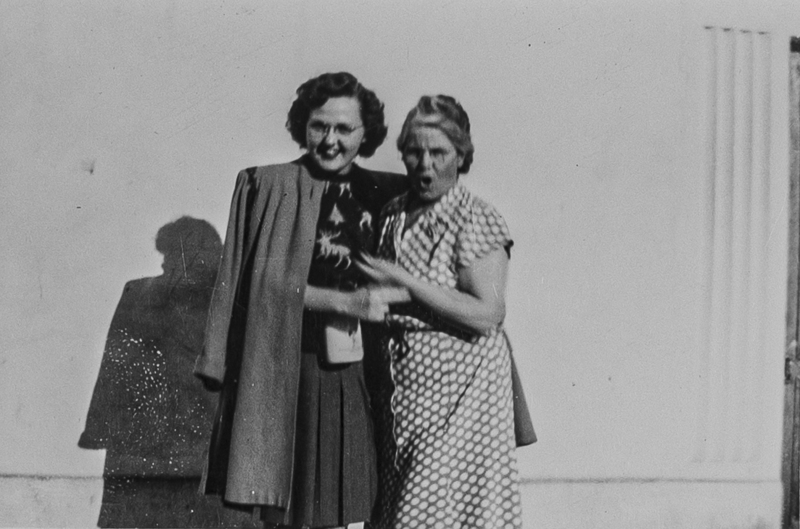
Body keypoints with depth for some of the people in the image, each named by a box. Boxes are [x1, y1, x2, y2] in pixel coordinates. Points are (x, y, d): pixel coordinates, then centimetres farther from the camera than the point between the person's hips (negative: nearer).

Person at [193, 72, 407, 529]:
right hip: (284, 374, -3)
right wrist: (347, 302, -14)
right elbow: (268, 281, -8)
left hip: (355, 378, 3)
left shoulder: (383, 194, 8)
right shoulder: (267, 186, -1)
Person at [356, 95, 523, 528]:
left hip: (458, 388, -6)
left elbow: (487, 314, -19)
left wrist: (405, 282, -18)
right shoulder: (394, 215, 10)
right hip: (403, 386, 6)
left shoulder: (476, 221, -10)